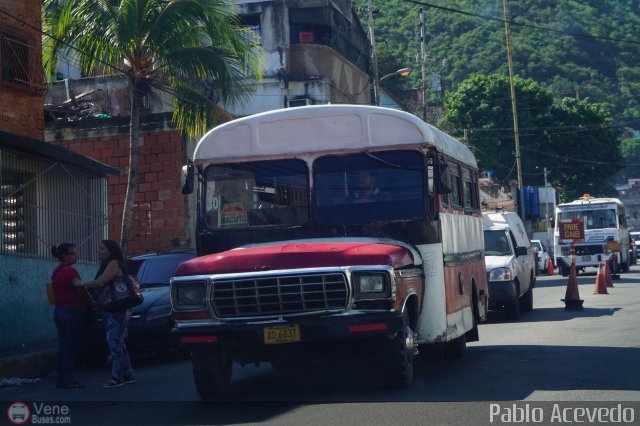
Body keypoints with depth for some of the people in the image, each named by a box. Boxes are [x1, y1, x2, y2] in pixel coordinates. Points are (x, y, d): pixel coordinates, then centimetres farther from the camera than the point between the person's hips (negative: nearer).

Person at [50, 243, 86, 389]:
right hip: (72, 311, -9)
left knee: (62, 346, 11)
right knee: (70, 347, -5)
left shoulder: (56, 271, 14)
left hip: (59, 310, 9)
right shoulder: (70, 271, -14)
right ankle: (68, 380, -5)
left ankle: (60, 379, 12)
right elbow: (80, 288, -19)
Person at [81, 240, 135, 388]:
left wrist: (82, 285, -11)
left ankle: (117, 377, -9)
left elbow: (100, 282, -21)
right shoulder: (106, 265, 21)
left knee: (114, 342, -10)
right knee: (118, 343, 13)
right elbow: (100, 284, 15)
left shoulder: (114, 264, -11)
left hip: (117, 310, -10)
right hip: (110, 310, 10)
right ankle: (128, 374, 19)